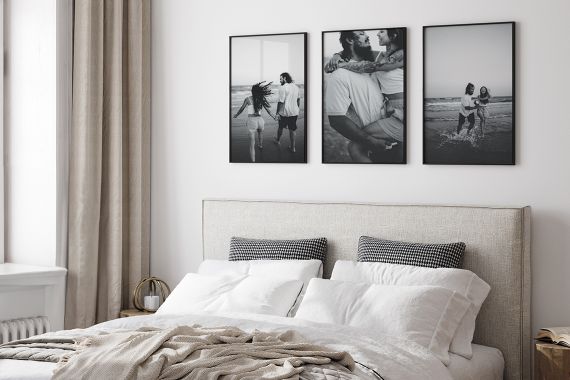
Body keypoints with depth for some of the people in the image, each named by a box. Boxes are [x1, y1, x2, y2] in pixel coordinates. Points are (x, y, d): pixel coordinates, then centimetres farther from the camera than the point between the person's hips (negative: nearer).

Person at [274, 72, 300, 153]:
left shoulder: (283, 88, -16)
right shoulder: (296, 87, 6)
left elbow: (281, 102, -18)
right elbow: (298, 100, 16)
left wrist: (278, 113, -13)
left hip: (285, 113, -5)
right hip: (294, 112, 5)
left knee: (280, 127, 19)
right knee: (292, 130, 12)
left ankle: (278, 140, 40)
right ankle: (292, 147, 14)